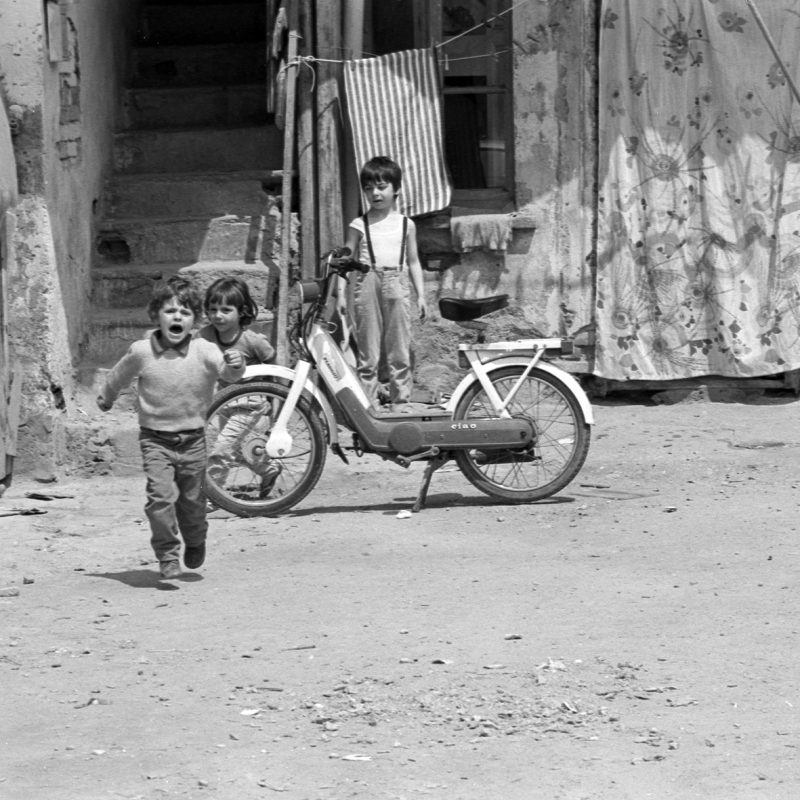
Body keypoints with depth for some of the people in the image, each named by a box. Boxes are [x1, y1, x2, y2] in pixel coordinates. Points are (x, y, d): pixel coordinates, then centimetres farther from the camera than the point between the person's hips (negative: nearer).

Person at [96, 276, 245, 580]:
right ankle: (167, 556, -5)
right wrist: (106, 398, 30)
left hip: (193, 439, 1)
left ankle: (195, 542, 42)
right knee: (161, 496, -16)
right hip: (155, 438, -1)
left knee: (192, 500, 13)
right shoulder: (141, 352, -6)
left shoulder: (204, 351, -9)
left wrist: (235, 365, -46)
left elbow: (227, 373, -23)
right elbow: (119, 376, 14)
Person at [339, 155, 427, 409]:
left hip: (396, 286, 1)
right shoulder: (359, 225, 7)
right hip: (368, 285, -1)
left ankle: (401, 404, 8)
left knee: (400, 353, 2)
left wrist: (421, 294, 10)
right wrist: (341, 292, -3)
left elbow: (413, 262, 15)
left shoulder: (405, 224, 11)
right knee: (368, 354, 0)